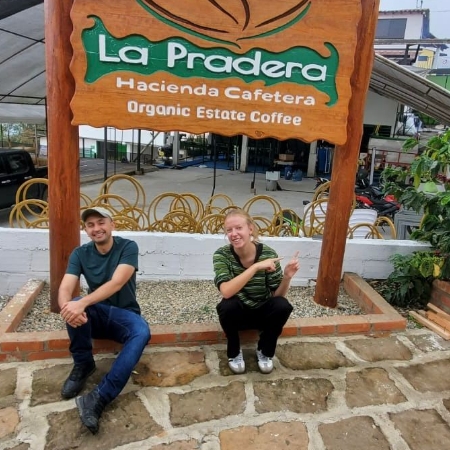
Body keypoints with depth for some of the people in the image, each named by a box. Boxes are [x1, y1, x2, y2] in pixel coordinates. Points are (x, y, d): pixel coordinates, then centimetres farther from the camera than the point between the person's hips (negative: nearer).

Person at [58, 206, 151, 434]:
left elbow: (116, 283, -26)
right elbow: (64, 289, -15)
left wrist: (83, 303, -41)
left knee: (142, 332, -35)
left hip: (124, 314, -2)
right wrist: (67, 306, -40)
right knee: (74, 308, -31)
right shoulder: (80, 254, -2)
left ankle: (99, 398, -36)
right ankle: (83, 364, -7)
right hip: (97, 315, 3)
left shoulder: (128, 247, -13)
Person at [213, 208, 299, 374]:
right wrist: (256, 267, -40)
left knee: (283, 306, -28)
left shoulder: (268, 253, -19)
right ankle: (234, 353, -3)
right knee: (227, 305, -33)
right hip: (237, 313, -1)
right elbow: (226, 292, -35)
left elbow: (277, 295, -12)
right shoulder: (222, 255, -20)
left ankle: (264, 352, -1)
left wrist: (287, 277, -32)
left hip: (263, 312, 1)